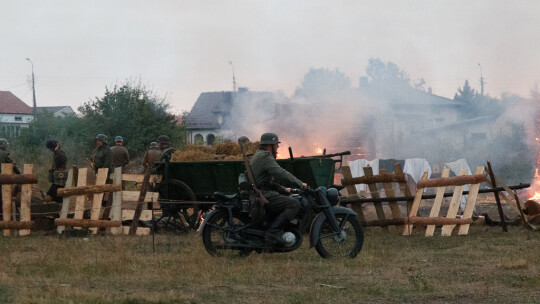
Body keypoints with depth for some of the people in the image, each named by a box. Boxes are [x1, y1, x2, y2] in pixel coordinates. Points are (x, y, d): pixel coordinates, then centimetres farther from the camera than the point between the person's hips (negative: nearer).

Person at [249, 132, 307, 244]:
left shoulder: (258, 155, 23)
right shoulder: (265, 156, -11)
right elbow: (281, 174, -21)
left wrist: (283, 189, 25)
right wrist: (300, 184, -14)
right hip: (264, 196, -11)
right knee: (294, 204, -18)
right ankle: (273, 232, -24)